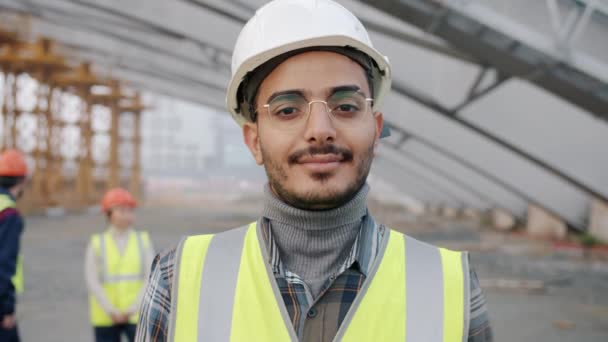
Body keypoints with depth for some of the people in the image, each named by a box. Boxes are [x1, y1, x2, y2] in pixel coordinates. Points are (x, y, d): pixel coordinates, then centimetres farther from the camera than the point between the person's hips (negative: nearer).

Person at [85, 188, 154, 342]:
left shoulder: (143, 240, 6)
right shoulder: (97, 243, 4)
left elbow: (150, 277, -1)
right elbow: (92, 281, -2)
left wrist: (134, 308, -11)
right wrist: (111, 310, -12)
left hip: (137, 316, 0)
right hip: (105, 317, 0)